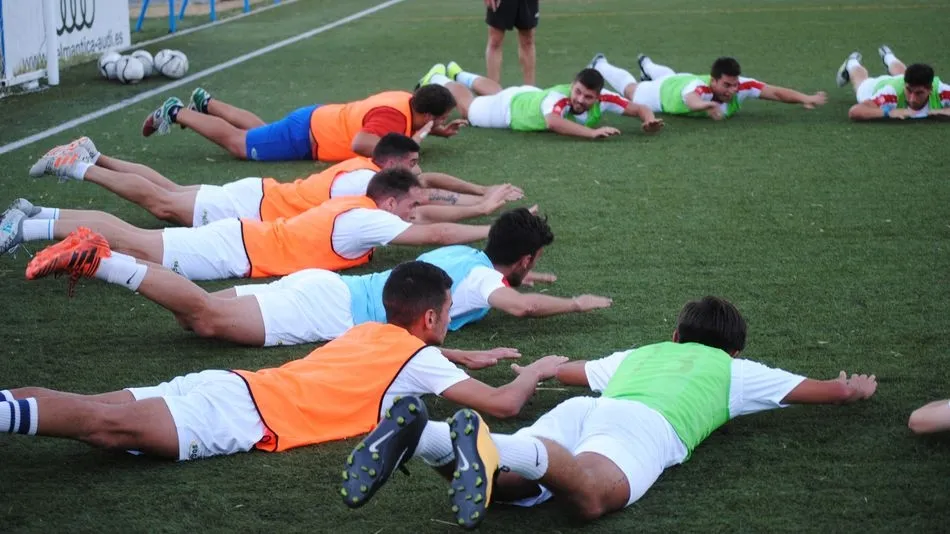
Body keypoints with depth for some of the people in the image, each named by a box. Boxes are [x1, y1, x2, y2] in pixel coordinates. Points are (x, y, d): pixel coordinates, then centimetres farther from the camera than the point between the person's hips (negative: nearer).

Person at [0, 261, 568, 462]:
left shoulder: (371, 331, 28)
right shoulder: (420, 360, 5)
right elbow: (504, 404, 4)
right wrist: (538, 369, 23)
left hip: (233, 385, 8)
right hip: (250, 415, -8)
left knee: (93, 411, -6)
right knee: (110, 425, -26)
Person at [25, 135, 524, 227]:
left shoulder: (374, 169, 2)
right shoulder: (365, 183, -25)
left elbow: (426, 182, 16)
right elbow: (420, 214, -34)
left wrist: (485, 191, 7)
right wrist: (483, 207, -27)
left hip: (261, 195, 8)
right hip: (252, 208, -8)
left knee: (167, 193, 17)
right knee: (162, 203, -3)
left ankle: (89, 158, 25)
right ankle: (80, 165, 3)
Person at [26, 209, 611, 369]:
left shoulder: (463, 254, 21)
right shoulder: (480, 276, -5)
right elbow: (519, 306, -24)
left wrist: (519, 278, 39)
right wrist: (575, 303, -8)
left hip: (327, 288, 8)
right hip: (330, 307, -8)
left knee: (203, 309, 1)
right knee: (210, 317, -19)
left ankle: (97, 256, -5)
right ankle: (97, 260, -24)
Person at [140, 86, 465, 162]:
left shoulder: (407, 101, -6)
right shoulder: (394, 114, -34)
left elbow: (411, 126, 20)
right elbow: (359, 143, -51)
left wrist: (438, 131, 3)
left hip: (317, 120, 9)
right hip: (306, 137, -9)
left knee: (258, 131, 31)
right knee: (238, 144, 6)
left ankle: (205, 103, 44)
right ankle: (176, 113, 17)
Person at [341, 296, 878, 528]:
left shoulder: (640, 354, 44)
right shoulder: (735, 370, 35)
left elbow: (564, 371, 59)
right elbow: (833, 391, 42)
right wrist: (859, 387, 66)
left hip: (581, 409, 5)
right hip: (645, 423, -5)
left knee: (504, 480, -18)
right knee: (594, 495, -35)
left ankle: (424, 436, -45)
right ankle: (493, 446, -63)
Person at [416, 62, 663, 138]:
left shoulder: (602, 99, -34)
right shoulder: (557, 98, -50)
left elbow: (637, 108, -30)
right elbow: (553, 122, -71)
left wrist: (649, 119, -52)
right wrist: (592, 132, -78)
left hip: (531, 95, 6)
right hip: (511, 106, -6)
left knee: (496, 92, 37)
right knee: (467, 108, 23)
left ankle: (455, 73, 65)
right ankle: (437, 79, 52)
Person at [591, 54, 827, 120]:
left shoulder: (741, 85, -40)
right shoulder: (701, 88, -52)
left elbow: (776, 92, -44)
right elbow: (691, 99, -76)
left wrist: (806, 99, -58)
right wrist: (707, 105, -97)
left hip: (688, 80, 5)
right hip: (665, 92, -5)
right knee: (630, 90, 28)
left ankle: (646, 64, 74)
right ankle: (599, 65, 56)